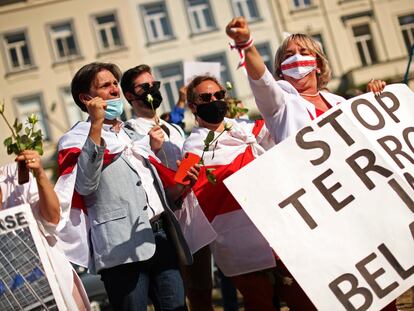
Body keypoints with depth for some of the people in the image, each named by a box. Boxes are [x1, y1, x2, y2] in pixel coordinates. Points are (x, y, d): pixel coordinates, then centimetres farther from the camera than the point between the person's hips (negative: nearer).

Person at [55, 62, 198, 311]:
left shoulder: (134, 136, 26)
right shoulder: (76, 138, 3)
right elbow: (86, 186, -17)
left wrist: (178, 189, 8)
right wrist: (96, 126, -18)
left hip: (162, 236, 7)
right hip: (123, 247, -6)